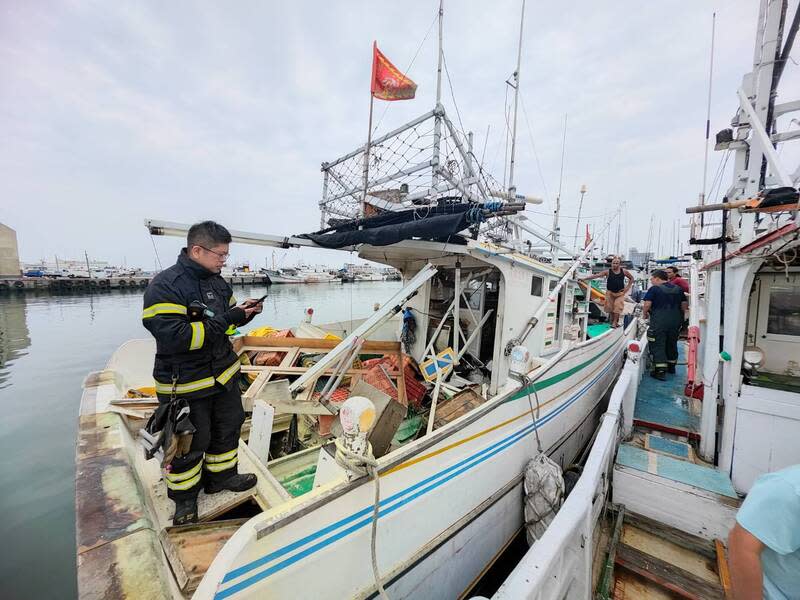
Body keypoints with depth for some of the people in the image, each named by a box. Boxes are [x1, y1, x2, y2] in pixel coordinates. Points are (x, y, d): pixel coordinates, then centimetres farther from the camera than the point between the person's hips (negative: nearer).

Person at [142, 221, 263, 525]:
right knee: (190, 442, 11)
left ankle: (222, 474, 44)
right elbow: (174, 337, -30)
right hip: (185, 385, -7)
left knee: (228, 428, 21)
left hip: (223, 373, 8)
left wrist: (243, 312, -6)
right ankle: (184, 497, 37)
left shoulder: (216, 281, 4)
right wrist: (225, 319, -29)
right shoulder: (164, 287, -21)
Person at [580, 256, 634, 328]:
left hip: (620, 293, 0)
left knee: (617, 306, -11)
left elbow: (631, 278, 14)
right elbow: (596, 275, -17)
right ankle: (612, 320, 22)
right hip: (610, 292, 0)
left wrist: (627, 287, 3)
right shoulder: (608, 272, -7)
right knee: (610, 307, 3)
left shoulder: (624, 272, -1)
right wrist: (584, 278, -28)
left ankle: (615, 322, -4)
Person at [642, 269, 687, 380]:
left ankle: (661, 371, -5)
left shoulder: (654, 289, -10)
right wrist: (678, 314, 24)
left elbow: (647, 304, -16)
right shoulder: (678, 289, 10)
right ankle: (671, 366, 33)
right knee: (672, 343, 20)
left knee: (658, 345, -2)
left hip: (659, 321, -7)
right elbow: (685, 305, 12)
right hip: (676, 321, 7)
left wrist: (644, 314, 0)